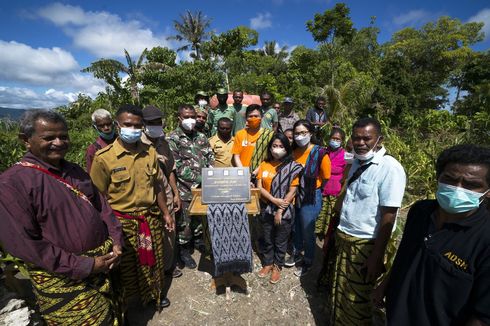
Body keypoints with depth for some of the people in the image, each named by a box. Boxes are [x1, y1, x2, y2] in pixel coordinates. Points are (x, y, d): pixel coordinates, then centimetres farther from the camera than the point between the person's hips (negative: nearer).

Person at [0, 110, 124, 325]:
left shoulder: (75, 171, 5)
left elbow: (102, 206, 8)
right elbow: (23, 243, -18)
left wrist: (116, 242, -4)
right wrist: (84, 266, -18)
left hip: (104, 262, 6)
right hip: (65, 279, -5)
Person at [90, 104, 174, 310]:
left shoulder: (150, 152, -1)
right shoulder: (103, 157, -13)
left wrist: (165, 213, 9)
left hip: (151, 218, 4)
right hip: (123, 222, -3)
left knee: (153, 260, 21)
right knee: (126, 266, 17)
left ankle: (154, 293, 48)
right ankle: (128, 304, 44)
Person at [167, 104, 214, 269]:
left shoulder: (201, 136, 8)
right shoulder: (172, 139, -8)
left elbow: (210, 157, 8)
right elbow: (177, 167, -15)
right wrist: (199, 178, -19)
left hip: (203, 186, 5)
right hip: (185, 188, -5)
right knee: (184, 220, 8)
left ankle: (198, 239, 45)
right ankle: (184, 250, 29)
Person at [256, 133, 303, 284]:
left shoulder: (292, 166, -9)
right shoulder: (264, 165, 0)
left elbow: (292, 192, -12)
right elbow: (259, 187, -4)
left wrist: (280, 211, -14)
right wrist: (274, 200, -17)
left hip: (285, 211, -3)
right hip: (267, 209, 3)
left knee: (280, 241, 14)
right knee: (267, 240, 19)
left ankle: (277, 266, 36)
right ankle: (268, 263, 40)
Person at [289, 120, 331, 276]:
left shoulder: (320, 153, -18)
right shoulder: (294, 152, -4)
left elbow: (326, 178, -7)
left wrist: (311, 187, 0)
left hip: (311, 198, -4)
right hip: (294, 195, 5)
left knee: (307, 231, 12)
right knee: (296, 228, 21)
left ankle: (308, 262, 38)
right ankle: (297, 254, 48)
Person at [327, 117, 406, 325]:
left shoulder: (390, 169, -19)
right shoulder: (357, 162, 4)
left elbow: (388, 217, -19)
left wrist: (377, 256, -16)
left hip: (365, 245, -7)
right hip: (343, 238, 7)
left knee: (356, 300, 14)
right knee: (338, 291, 24)